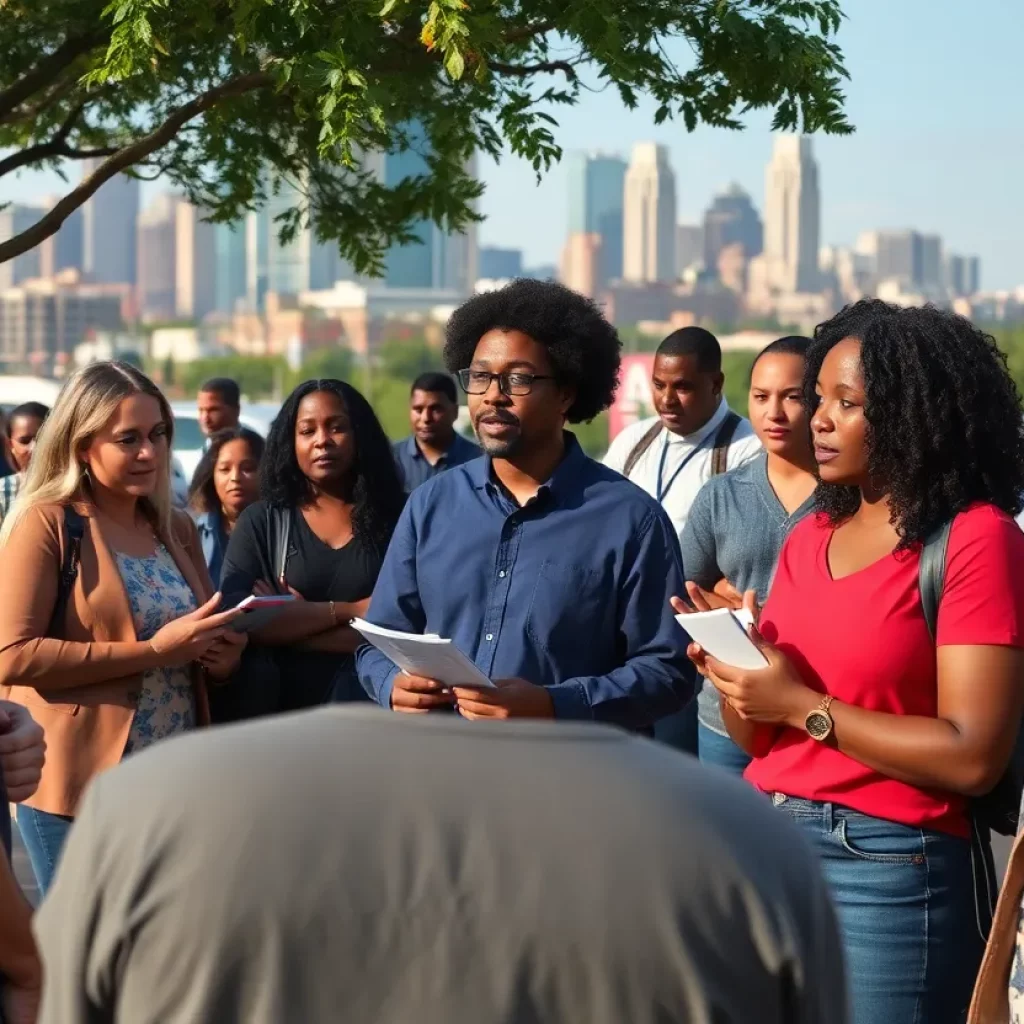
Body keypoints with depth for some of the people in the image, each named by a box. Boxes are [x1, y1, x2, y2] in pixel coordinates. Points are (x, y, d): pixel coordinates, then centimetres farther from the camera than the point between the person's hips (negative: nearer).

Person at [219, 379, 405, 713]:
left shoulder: (397, 517, -1)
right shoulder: (260, 521, 2)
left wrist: (291, 622, -11)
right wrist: (347, 611, -14)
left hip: (375, 705, 0)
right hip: (288, 707, 0)